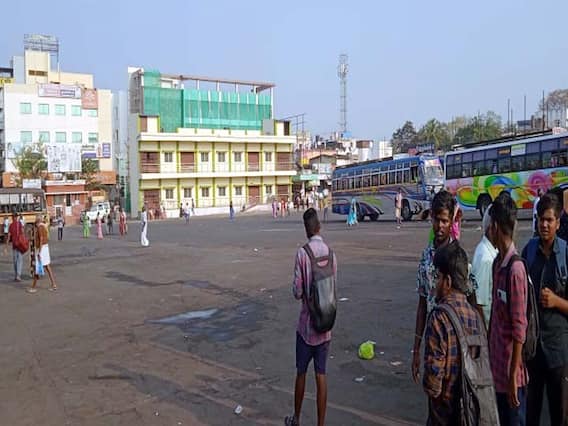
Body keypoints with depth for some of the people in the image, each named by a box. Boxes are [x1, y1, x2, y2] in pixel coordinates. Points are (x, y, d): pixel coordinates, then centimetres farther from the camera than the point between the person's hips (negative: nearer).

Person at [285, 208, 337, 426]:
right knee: (321, 374, 9)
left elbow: (297, 291, -12)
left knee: (301, 372, 14)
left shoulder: (302, 253, -15)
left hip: (306, 324, -3)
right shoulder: (330, 253, -4)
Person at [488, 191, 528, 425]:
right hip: (498, 368, 8)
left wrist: (514, 375, -16)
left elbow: (519, 328, -21)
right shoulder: (497, 262, 4)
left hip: (512, 373, -8)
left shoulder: (516, 268, -23)